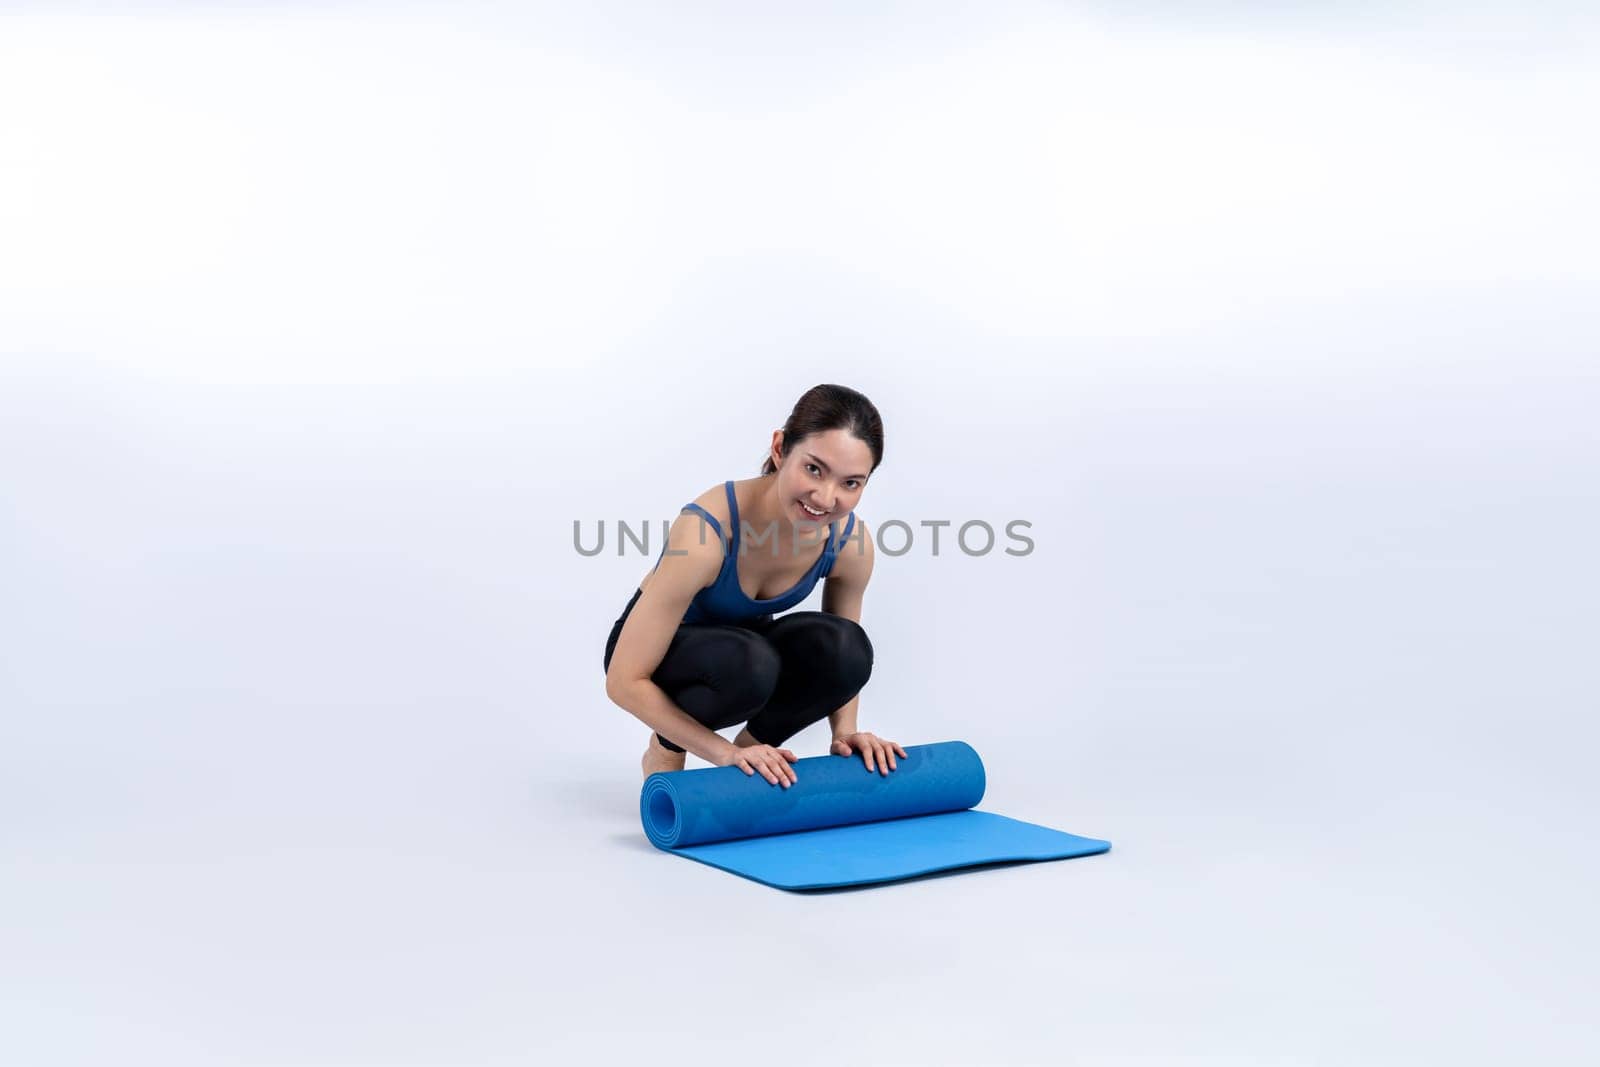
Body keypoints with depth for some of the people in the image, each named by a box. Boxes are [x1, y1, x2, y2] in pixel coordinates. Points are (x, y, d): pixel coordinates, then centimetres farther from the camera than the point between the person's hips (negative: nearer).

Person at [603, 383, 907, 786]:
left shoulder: (850, 542, -23)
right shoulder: (705, 531, -38)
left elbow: (841, 655, -3)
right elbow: (625, 681, -31)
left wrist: (844, 733, -19)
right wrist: (724, 753, -35)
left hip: (745, 644, 4)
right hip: (662, 648, -4)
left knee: (843, 646, -28)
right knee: (747, 661, -38)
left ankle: (754, 744, 0)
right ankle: (665, 752, -6)